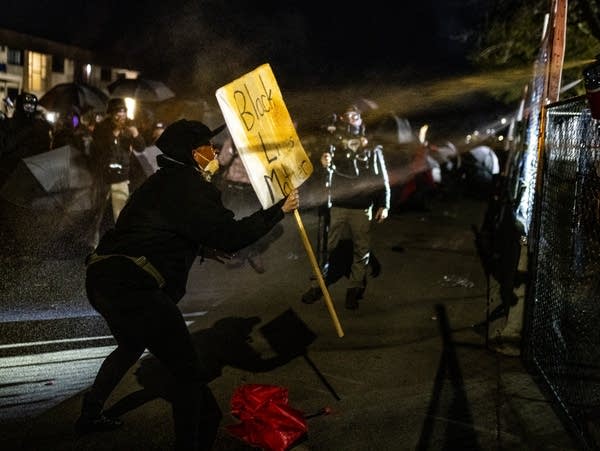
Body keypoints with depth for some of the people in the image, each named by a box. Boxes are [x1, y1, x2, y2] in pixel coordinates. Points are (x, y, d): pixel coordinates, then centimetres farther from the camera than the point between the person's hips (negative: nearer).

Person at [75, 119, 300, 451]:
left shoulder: (162, 182, 23)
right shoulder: (191, 188, -7)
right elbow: (230, 236, -10)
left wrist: (204, 248, 25)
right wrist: (279, 210, -2)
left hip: (102, 277, 11)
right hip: (133, 286, -11)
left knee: (131, 346, 37)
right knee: (189, 373, -5)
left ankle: (90, 414, 48)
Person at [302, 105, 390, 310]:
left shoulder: (372, 149, 8)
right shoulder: (334, 146, 8)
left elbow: (382, 179, 9)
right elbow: (325, 180, 7)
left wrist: (384, 204, 0)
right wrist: (324, 167, -15)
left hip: (362, 208, 0)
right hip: (337, 206, 0)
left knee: (361, 250, 2)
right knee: (329, 247, 1)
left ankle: (354, 289, 10)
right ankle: (320, 285, 9)